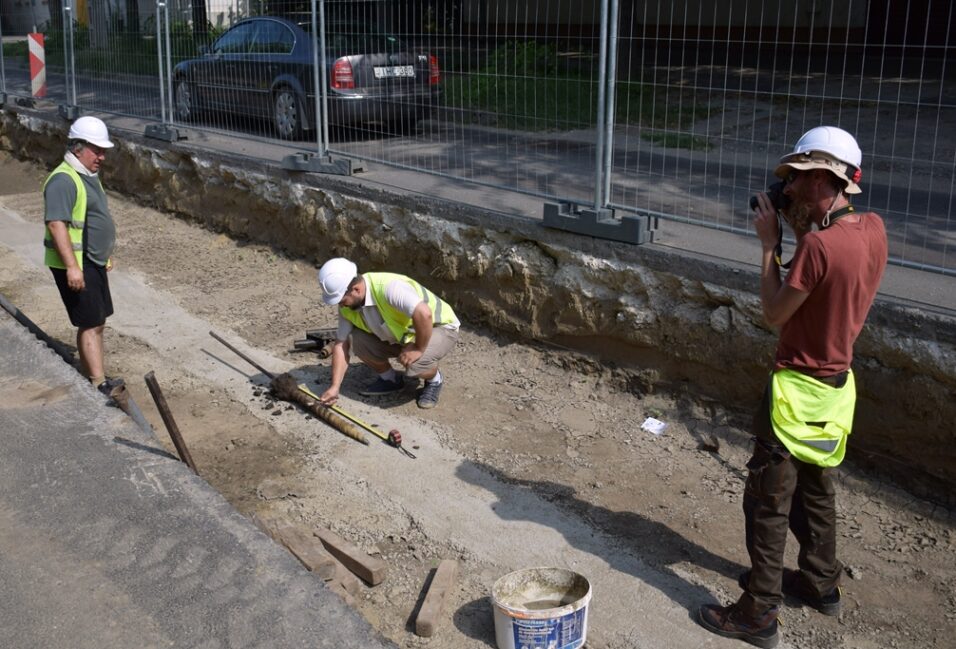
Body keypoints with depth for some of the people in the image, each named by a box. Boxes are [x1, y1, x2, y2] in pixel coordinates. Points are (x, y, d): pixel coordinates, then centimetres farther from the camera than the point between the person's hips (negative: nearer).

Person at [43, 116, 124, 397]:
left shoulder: (88, 175, 13)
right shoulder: (63, 180, -20)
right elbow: (56, 225, -27)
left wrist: (105, 255, 26)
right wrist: (72, 266, -31)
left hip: (93, 262, 10)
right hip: (74, 265, -10)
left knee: (96, 323, 14)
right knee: (91, 324, -9)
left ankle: (88, 377, 24)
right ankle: (100, 385, -7)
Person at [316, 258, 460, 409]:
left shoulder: (387, 288, -36)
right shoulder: (347, 305, -11)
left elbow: (424, 314, -45)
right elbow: (341, 344, -7)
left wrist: (419, 349, -33)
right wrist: (335, 387, -14)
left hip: (439, 327, -7)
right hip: (401, 333, 7)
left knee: (414, 363, -34)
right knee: (356, 339, -13)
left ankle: (434, 380, 1)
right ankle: (390, 379, 10)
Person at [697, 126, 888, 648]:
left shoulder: (819, 245, -27)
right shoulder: (873, 228, -2)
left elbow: (775, 313, -16)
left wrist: (769, 243, -10)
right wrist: (799, 231, 3)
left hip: (799, 389, -9)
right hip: (837, 384, 9)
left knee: (768, 503, 1)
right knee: (815, 489, 24)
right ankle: (820, 583, 40)